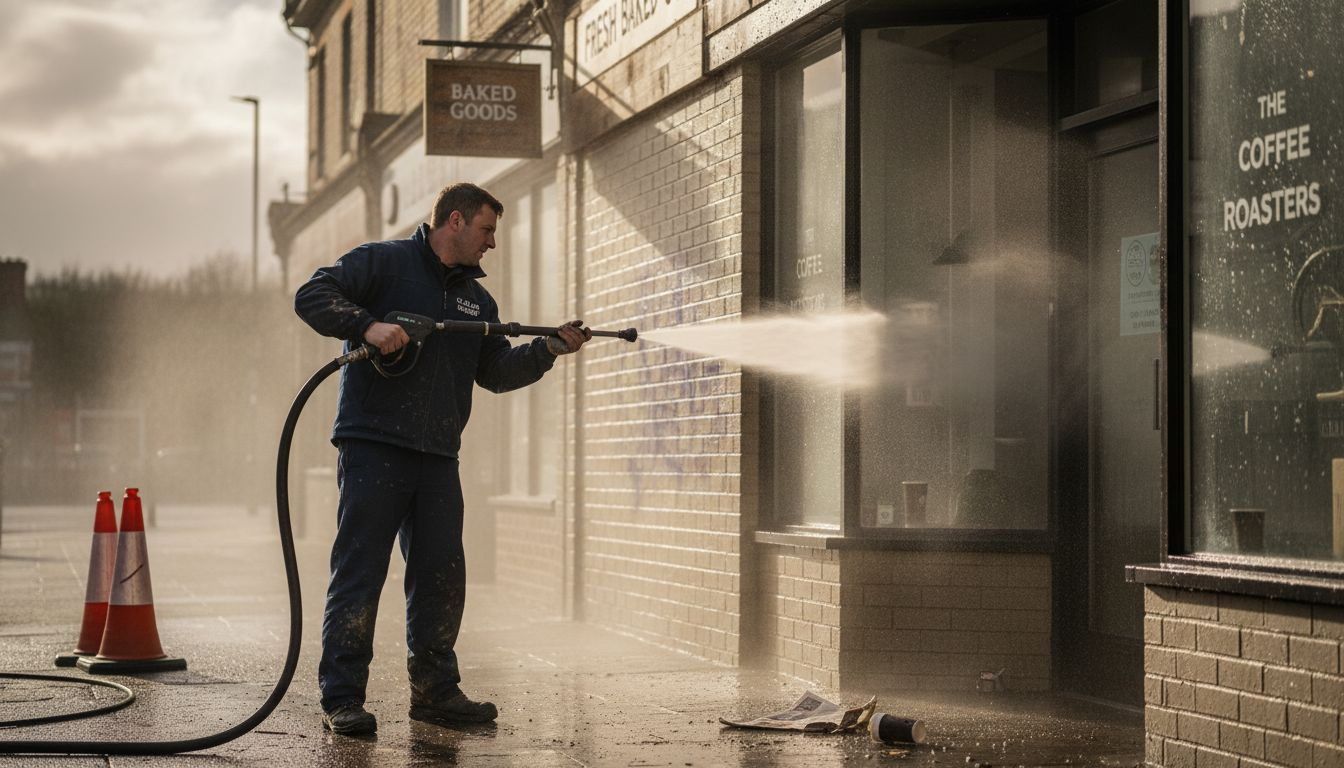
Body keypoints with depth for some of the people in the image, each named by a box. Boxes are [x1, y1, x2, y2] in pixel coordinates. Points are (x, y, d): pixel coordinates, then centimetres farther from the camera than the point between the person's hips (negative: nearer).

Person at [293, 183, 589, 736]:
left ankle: (435, 691, 18)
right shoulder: (382, 263, 0)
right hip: (372, 447, -7)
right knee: (359, 572, -6)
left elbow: (497, 372, 16)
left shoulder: (476, 299, 20)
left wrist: (549, 348, 3)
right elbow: (312, 296, -10)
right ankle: (341, 700, -1)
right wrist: (368, 325, -24)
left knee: (443, 577, 7)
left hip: (438, 459, 7)